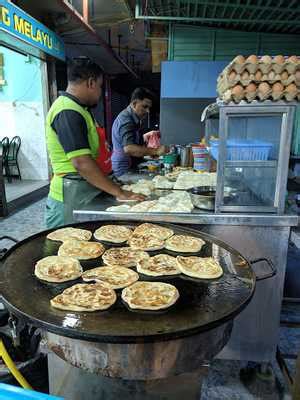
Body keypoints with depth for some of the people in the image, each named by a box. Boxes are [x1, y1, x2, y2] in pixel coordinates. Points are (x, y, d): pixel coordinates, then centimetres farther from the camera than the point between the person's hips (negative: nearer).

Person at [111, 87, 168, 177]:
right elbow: (129, 148, -33)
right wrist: (155, 151, -35)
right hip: (124, 171, -10)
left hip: (132, 168, 10)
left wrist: (145, 136, 12)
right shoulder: (126, 120, -19)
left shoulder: (134, 118, 14)